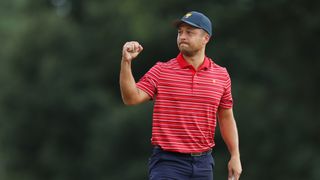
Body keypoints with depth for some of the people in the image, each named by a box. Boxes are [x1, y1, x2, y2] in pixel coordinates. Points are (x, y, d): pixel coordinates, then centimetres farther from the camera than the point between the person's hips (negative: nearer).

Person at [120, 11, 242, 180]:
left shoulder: (221, 75, 7)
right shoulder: (161, 71, -1)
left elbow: (226, 118, 15)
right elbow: (131, 98, -11)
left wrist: (235, 156, 11)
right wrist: (126, 62, -22)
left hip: (203, 163, 3)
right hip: (168, 162, -3)